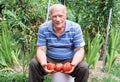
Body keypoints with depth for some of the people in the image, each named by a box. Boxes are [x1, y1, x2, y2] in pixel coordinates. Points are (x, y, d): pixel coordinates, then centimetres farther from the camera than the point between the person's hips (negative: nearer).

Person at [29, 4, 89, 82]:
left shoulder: (75, 28, -11)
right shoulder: (43, 28, -9)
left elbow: (79, 50, -11)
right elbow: (41, 50, -9)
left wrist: (73, 64, -32)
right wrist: (43, 64, -32)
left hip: (70, 60, 0)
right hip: (50, 59, 1)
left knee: (84, 67, -26)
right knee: (33, 64, -24)